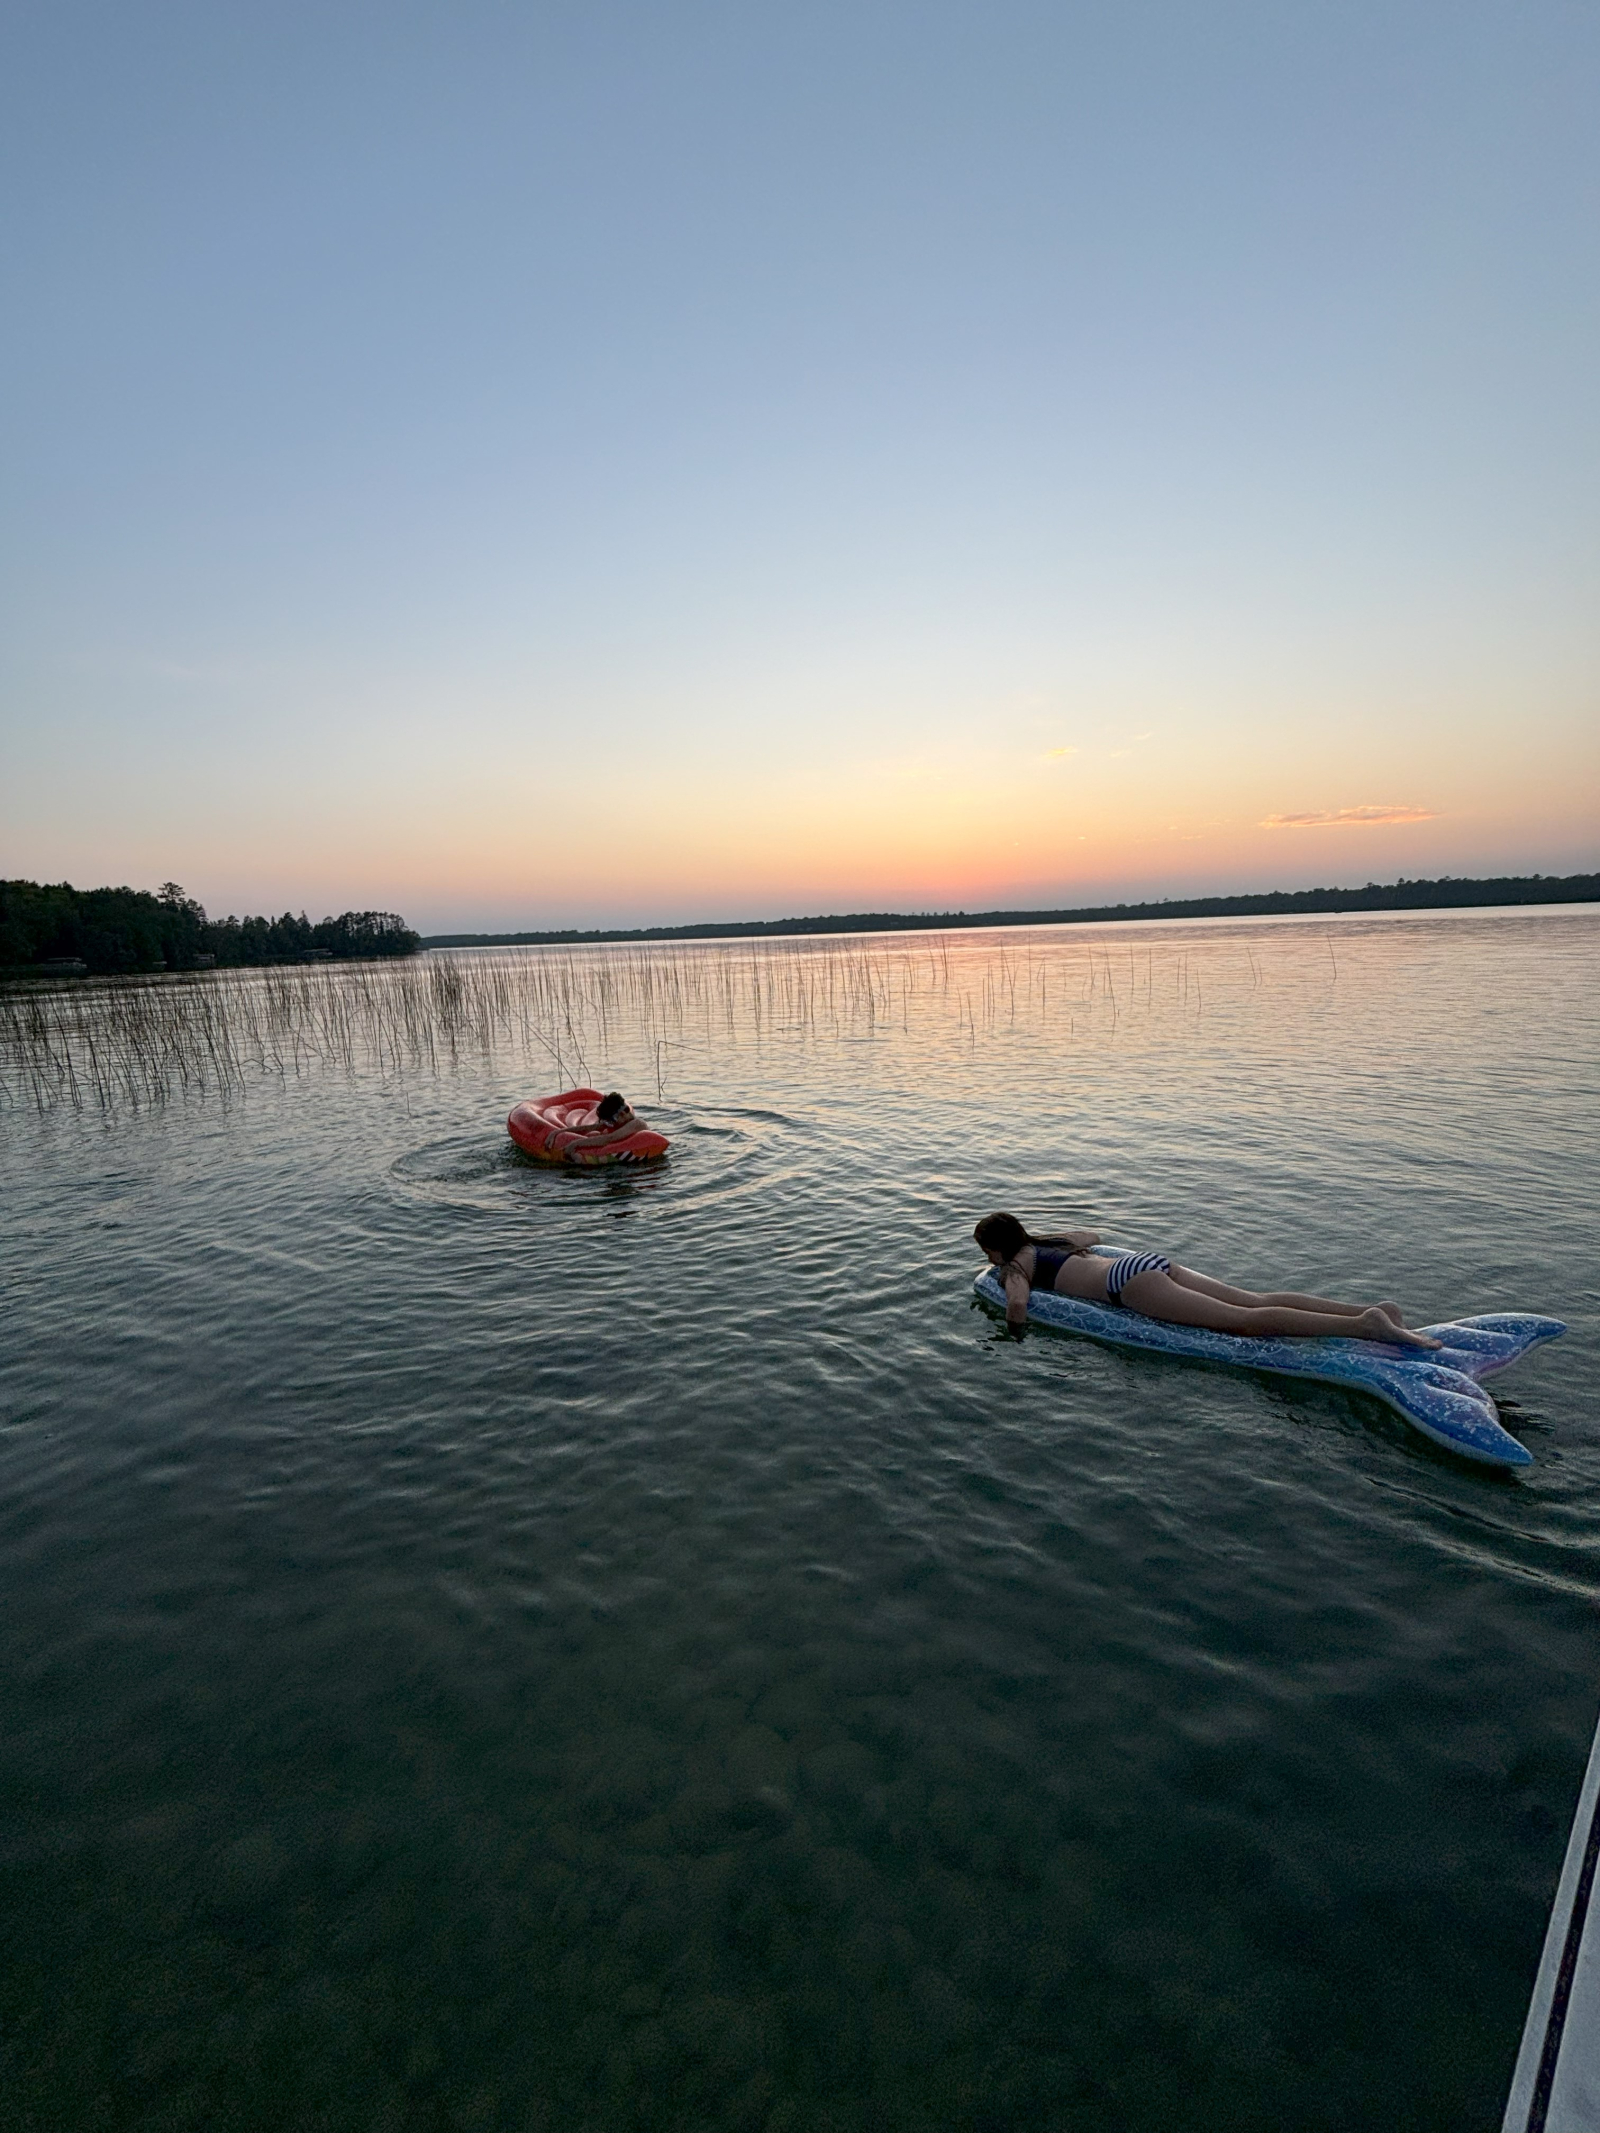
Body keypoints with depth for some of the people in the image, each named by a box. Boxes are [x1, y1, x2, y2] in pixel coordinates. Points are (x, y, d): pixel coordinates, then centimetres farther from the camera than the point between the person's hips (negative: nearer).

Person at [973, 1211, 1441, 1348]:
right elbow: (1091, 1235, 49)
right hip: (1151, 1260, 8)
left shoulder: (1015, 1266, 6)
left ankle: (1363, 1326, -30)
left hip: (1130, 1280, -8)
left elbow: (1017, 1308, -15)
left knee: (1246, 1320, -18)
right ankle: (1370, 1311, -12)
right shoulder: (1046, 1243, 30)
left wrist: (1015, 1322, 8)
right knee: (1257, 1301, -2)